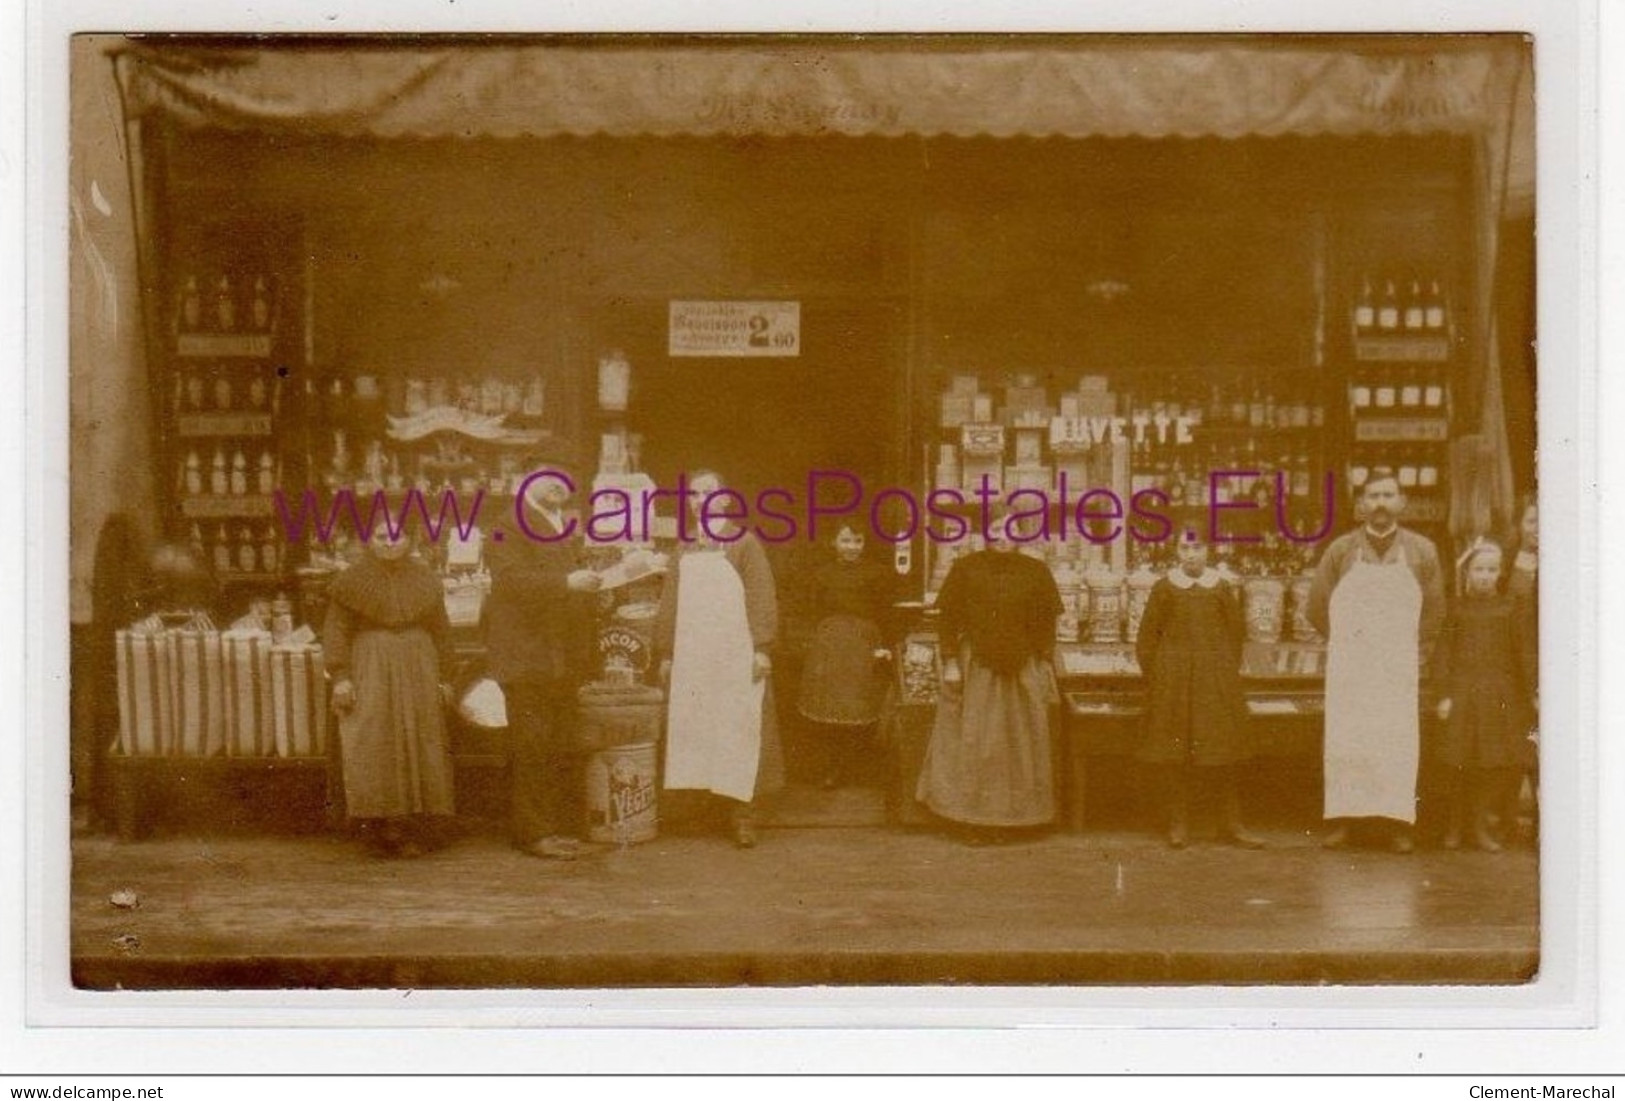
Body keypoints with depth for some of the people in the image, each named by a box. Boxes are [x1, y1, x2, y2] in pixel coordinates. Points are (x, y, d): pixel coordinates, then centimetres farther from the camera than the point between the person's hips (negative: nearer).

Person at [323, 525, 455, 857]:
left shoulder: (424, 579, 10)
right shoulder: (353, 581, 1)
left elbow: (440, 631, 13)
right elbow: (336, 630, -3)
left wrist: (443, 678, 9)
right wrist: (340, 677, -12)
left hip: (418, 671, 3)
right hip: (371, 670, -3)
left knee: (420, 746, 2)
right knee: (374, 747, -9)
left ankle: (416, 833, 9)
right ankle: (382, 827, -3)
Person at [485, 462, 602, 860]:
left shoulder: (565, 528, 20)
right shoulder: (508, 524, -5)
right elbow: (511, 578, -20)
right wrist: (567, 582, -26)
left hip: (563, 657, 8)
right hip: (526, 654, -8)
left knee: (563, 748, 10)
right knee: (533, 745, -7)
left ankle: (560, 827, 16)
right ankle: (532, 831, -3)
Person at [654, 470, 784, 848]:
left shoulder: (743, 542, 2)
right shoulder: (684, 549, 15)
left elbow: (762, 597, -4)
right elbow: (669, 604, 16)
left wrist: (762, 648, -12)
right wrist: (665, 653, 10)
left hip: (736, 656, -4)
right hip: (690, 657, 4)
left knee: (738, 731, -5)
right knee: (690, 730, 1)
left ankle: (743, 813, -2)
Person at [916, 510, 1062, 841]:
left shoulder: (1035, 572, 3)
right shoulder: (965, 569, -1)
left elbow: (1046, 622, 7)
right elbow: (948, 618, -1)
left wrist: (1044, 663, 2)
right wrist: (950, 662, -6)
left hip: (1022, 670, 2)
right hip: (974, 668, -2)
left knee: (1018, 744, 4)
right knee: (971, 742, 0)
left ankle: (1006, 818, 14)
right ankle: (972, 819, 7)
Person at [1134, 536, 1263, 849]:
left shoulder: (1223, 589, 5)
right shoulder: (1163, 589, 2)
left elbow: (1237, 633, 12)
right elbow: (1147, 637, 6)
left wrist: (1228, 672, 8)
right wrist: (1155, 678, 2)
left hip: (1216, 682, 1)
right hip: (1173, 682, -1)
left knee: (1222, 753, 1)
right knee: (1174, 753, 0)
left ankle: (1231, 824, 9)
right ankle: (1178, 823, 9)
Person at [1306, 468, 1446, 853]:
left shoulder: (1421, 551, 4)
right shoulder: (1340, 551, 3)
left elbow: (1434, 610, 12)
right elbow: (1318, 607, 10)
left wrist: (1418, 655, 10)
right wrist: (1345, 644, 11)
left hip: (1399, 666, 0)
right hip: (1349, 665, 0)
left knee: (1398, 744, -3)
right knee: (1345, 742, -1)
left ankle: (1397, 824, 2)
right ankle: (1342, 819, 4)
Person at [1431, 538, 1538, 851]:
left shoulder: (1509, 610, 5)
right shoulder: (1457, 610, 3)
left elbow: (1524, 653, 6)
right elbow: (1443, 655, 1)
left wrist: (1530, 693, 3)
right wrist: (1444, 694, -5)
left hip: (1499, 696, 1)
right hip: (1463, 693, -1)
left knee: (1496, 766, 1)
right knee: (1457, 764, 1)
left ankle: (1480, 825, 17)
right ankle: (1454, 825, 17)